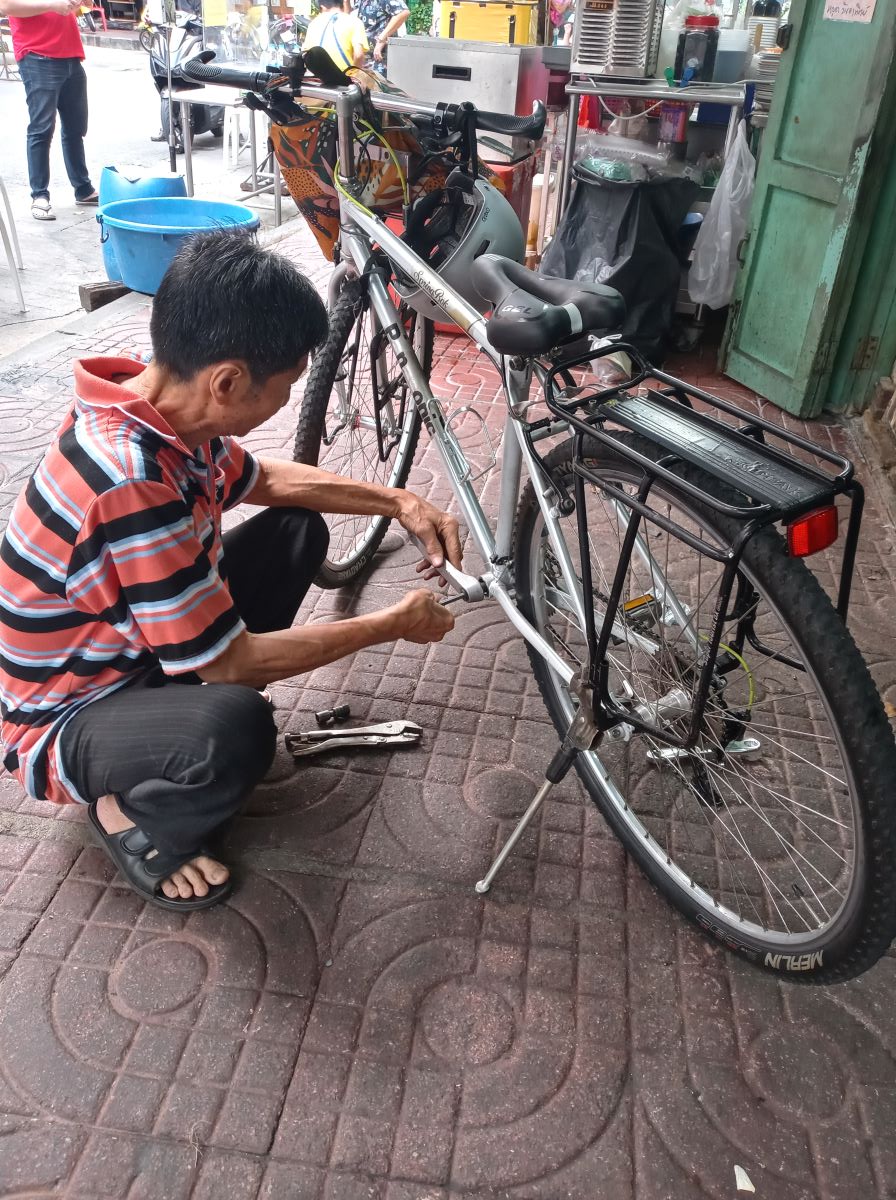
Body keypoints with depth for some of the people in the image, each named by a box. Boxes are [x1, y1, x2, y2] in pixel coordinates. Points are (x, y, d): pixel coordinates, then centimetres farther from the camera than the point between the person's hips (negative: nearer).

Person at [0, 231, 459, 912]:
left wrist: (398, 502, 1)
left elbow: (265, 480, 10)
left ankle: (180, 709, 14)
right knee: (234, 726, -39)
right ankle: (130, 814, -4)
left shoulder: (163, 410, -10)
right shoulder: (130, 482, -37)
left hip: (134, 651, 9)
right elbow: (232, 662, -28)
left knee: (298, 530, 6)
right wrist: (395, 624, -18)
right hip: (65, 721, -8)